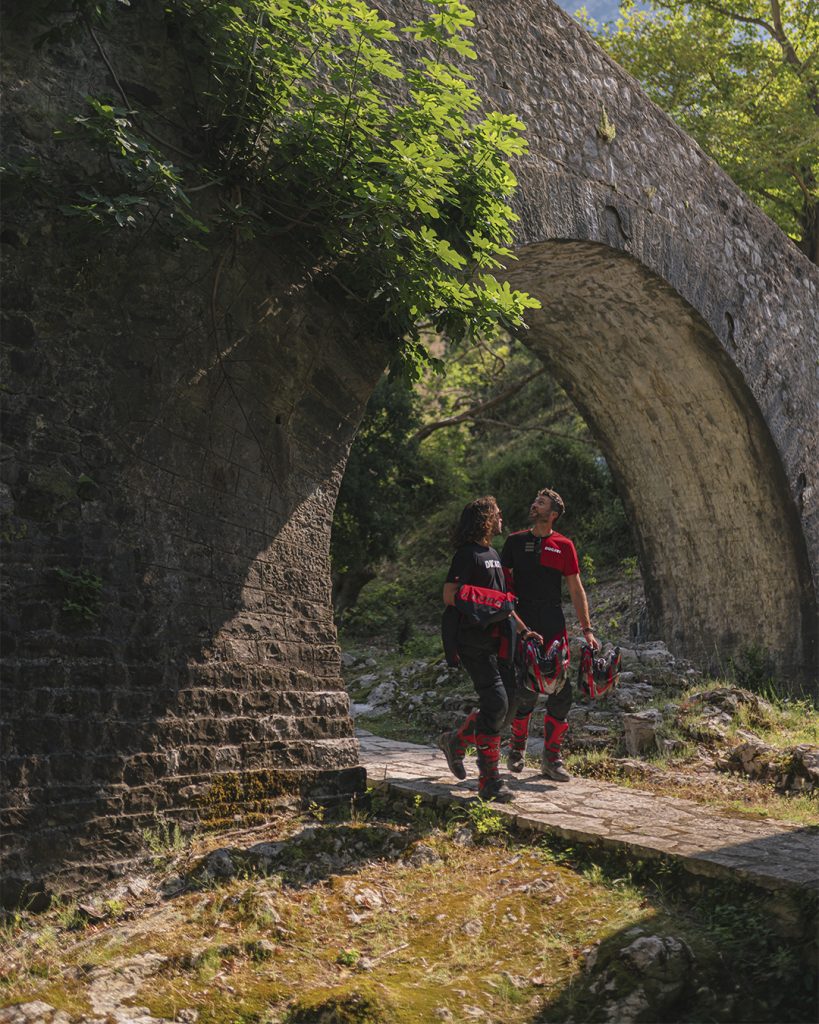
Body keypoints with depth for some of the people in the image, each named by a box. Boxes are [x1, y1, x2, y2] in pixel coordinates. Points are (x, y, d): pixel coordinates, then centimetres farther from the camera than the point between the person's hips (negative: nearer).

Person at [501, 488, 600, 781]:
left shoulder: (563, 545, 7)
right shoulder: (515, 541, 7)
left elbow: (576, 589, 8)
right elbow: (502, 583, 9)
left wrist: (587, 629, 2)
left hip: (554, 627, 1)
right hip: (522, 627, -1)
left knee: (562, 692, -2)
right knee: (526, 693, -5)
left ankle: (551, 757, 11)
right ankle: (516, 747, 19)